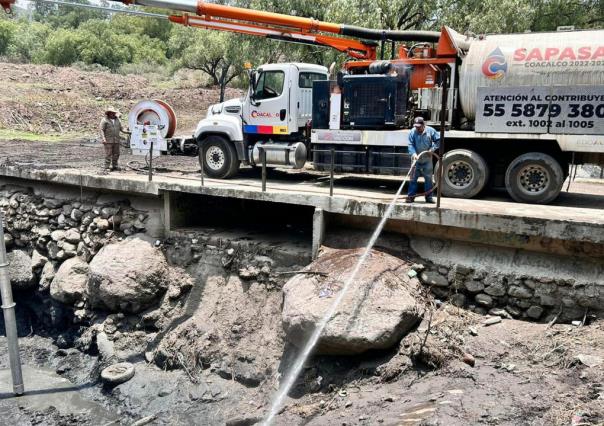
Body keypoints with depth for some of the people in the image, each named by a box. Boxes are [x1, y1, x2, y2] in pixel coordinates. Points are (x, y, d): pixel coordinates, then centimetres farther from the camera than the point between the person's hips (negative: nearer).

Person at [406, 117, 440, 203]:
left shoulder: (430, 131, -5)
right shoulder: (412, 132, -8)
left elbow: (438, 140, 3)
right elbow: (410, 145, -13)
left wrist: (433, 148, -11)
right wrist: (413, 153, -30)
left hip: (427, 160, 1)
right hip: (416, 160, -1)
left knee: (428, 178, 6)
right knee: (413, 178, 0)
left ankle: (429, 197, 14)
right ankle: (411, 196, 6)